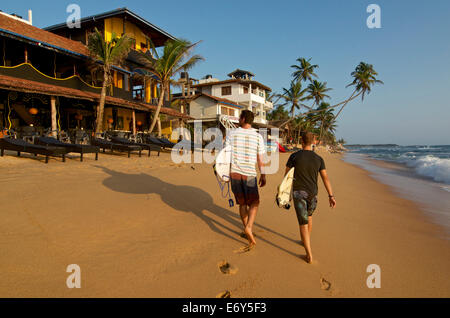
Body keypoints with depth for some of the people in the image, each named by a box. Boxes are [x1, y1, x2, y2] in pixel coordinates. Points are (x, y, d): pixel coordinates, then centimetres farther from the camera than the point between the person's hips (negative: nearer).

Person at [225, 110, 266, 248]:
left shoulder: (231, 134, -2)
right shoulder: (258, 136, -3)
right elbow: (260, 159, -2)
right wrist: (263, 176, 7)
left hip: (235, 173, 2)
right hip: (249, 175, -2)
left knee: (242, 203, 17)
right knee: (254, 203, 12)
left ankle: (247, 229, 24)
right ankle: (249, 227, -9)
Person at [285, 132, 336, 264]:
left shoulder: (294, 156, -8)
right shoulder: (319, 159, 0)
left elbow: (286, 174, 1)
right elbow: (325, 178, -4)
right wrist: (331, 196, -4)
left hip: (298, 193, -4)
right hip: (312, 193, 4)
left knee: (303, 223, -1)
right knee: (309, 215, 29)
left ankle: (309, 256, -3)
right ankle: (307, 241, 46)